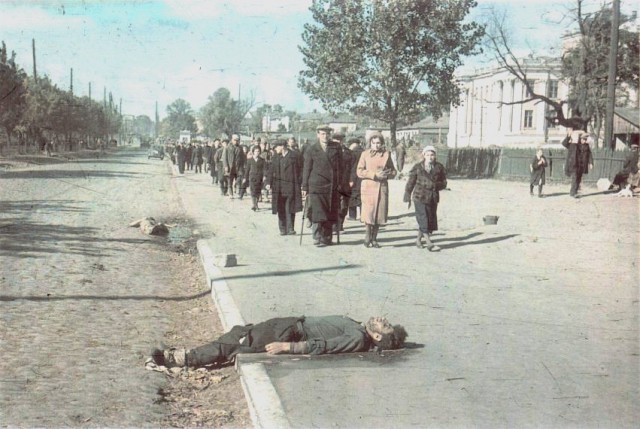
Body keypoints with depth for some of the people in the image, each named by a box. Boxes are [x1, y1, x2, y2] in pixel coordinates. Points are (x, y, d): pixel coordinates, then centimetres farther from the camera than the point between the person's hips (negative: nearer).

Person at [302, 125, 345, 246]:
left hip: (333, 187, 2)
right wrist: (305, 187, 2)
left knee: (330, 214, 5)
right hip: (316, 186, -2)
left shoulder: (336, 148, 8)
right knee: (317, 213, -7)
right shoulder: (311, 150, 4)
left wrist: (340, 183, 5)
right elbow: (306, 169, 5)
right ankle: (317, 238, -1)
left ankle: (327, 238, 13)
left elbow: (340, 167, 11)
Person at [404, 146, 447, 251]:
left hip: (433, 198, 3)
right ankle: (429, 244, -11)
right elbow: (410, 182, 4)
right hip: (420, 197, -3)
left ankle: (418, 240, 25)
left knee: (430, 220, 7)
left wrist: (434, 185, -12)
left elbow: (444, 183, 7)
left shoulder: (439, 167, 5)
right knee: (423, 220, -11)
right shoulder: (417, 167, 0)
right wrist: (407, 197, 4)